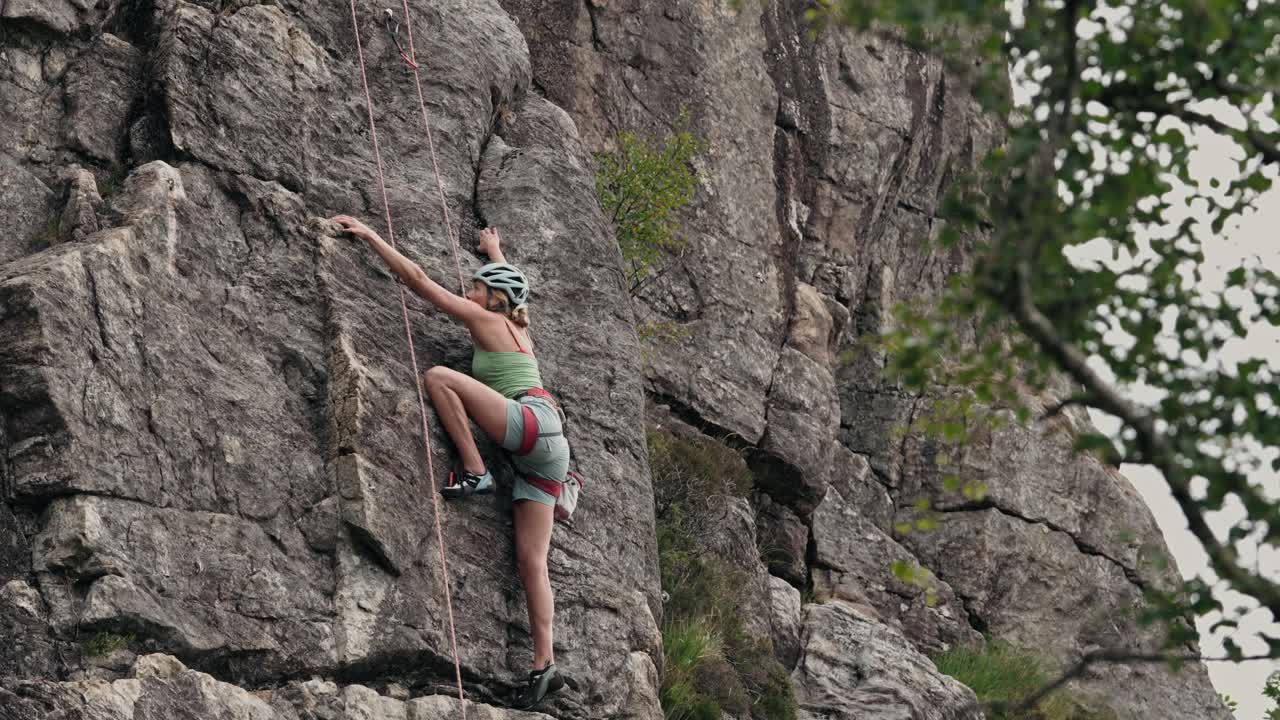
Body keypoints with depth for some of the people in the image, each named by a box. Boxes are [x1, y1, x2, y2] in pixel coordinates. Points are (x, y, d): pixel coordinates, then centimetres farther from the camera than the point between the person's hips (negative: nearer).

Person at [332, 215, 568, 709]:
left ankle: (474, 473, -16)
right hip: (546, 449, 9)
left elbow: (416, 279, 7)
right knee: (530, 561, -1)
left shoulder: (486, 320, 6)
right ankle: (544, 665, -12)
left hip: (533, 423, -9)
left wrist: (368, 235, 13)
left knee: (438, 376, -14)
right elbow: (507, 284, 51)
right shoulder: (517, 327, 26)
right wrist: (496, 253, 69)